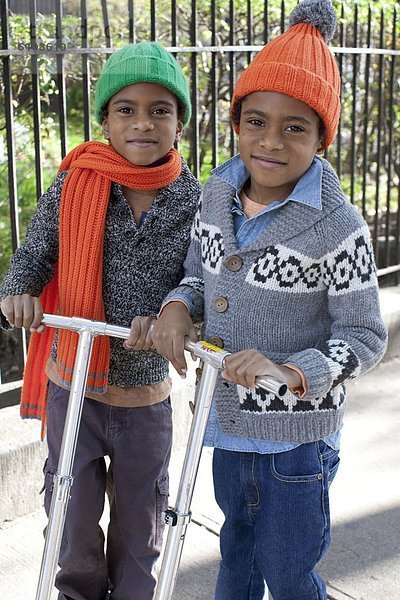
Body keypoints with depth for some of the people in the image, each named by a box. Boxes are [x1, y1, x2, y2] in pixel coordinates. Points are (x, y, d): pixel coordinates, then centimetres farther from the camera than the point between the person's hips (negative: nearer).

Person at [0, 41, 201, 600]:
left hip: (146, 396, 0)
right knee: (72, 512, 16)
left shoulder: (196, 202, -10)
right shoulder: (72, 188, -10)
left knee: (139, 518, 19)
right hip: (73, 386, 0)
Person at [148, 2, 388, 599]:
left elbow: (365, 335, -16)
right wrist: (178, 306, -11)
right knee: (238, 544, 29)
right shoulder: (217, 194, -4)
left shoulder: (338, 228, -21)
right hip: (227, 416, 6)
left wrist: (291, 372, -30)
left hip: (297, 436, -5)